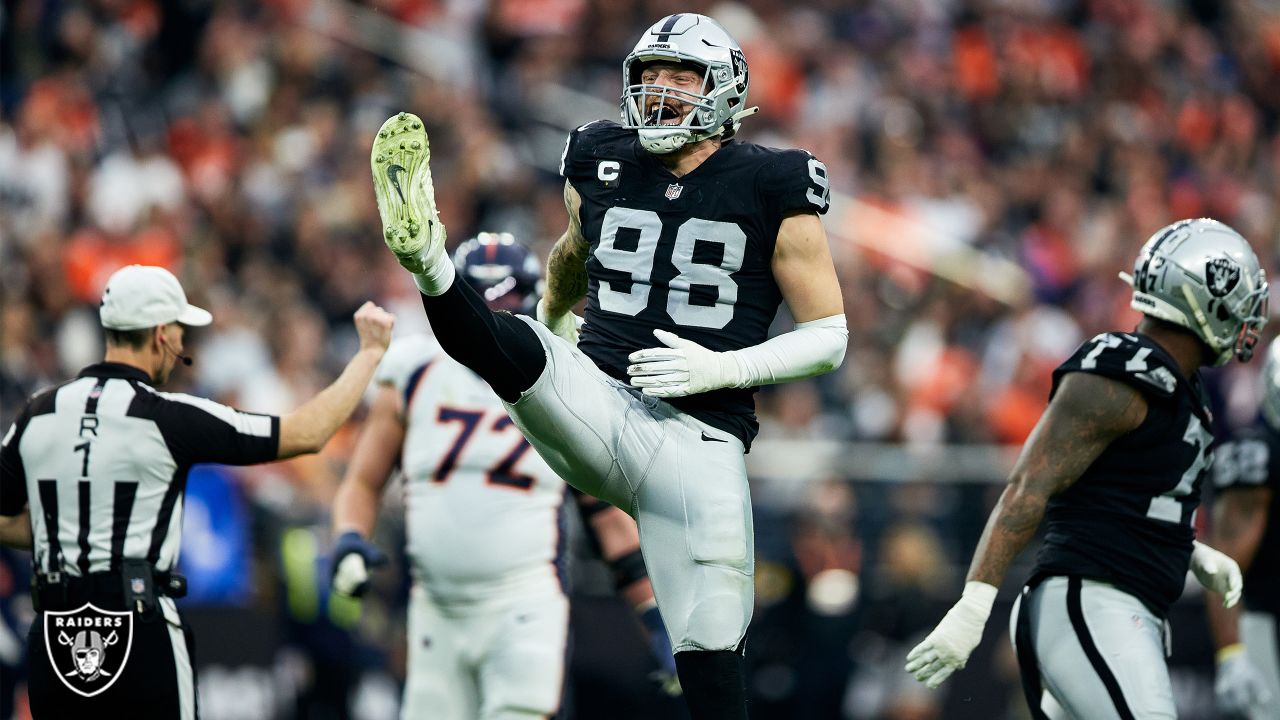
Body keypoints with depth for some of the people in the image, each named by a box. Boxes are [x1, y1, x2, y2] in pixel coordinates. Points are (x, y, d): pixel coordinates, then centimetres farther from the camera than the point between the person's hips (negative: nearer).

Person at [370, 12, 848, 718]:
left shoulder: (771, 190, -2)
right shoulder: (602, 166, 8)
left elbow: (829, 337, 1)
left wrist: (723, 369, -13)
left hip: (698, 438, -2)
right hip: (597, 409, 2)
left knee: (710, 655, -5)